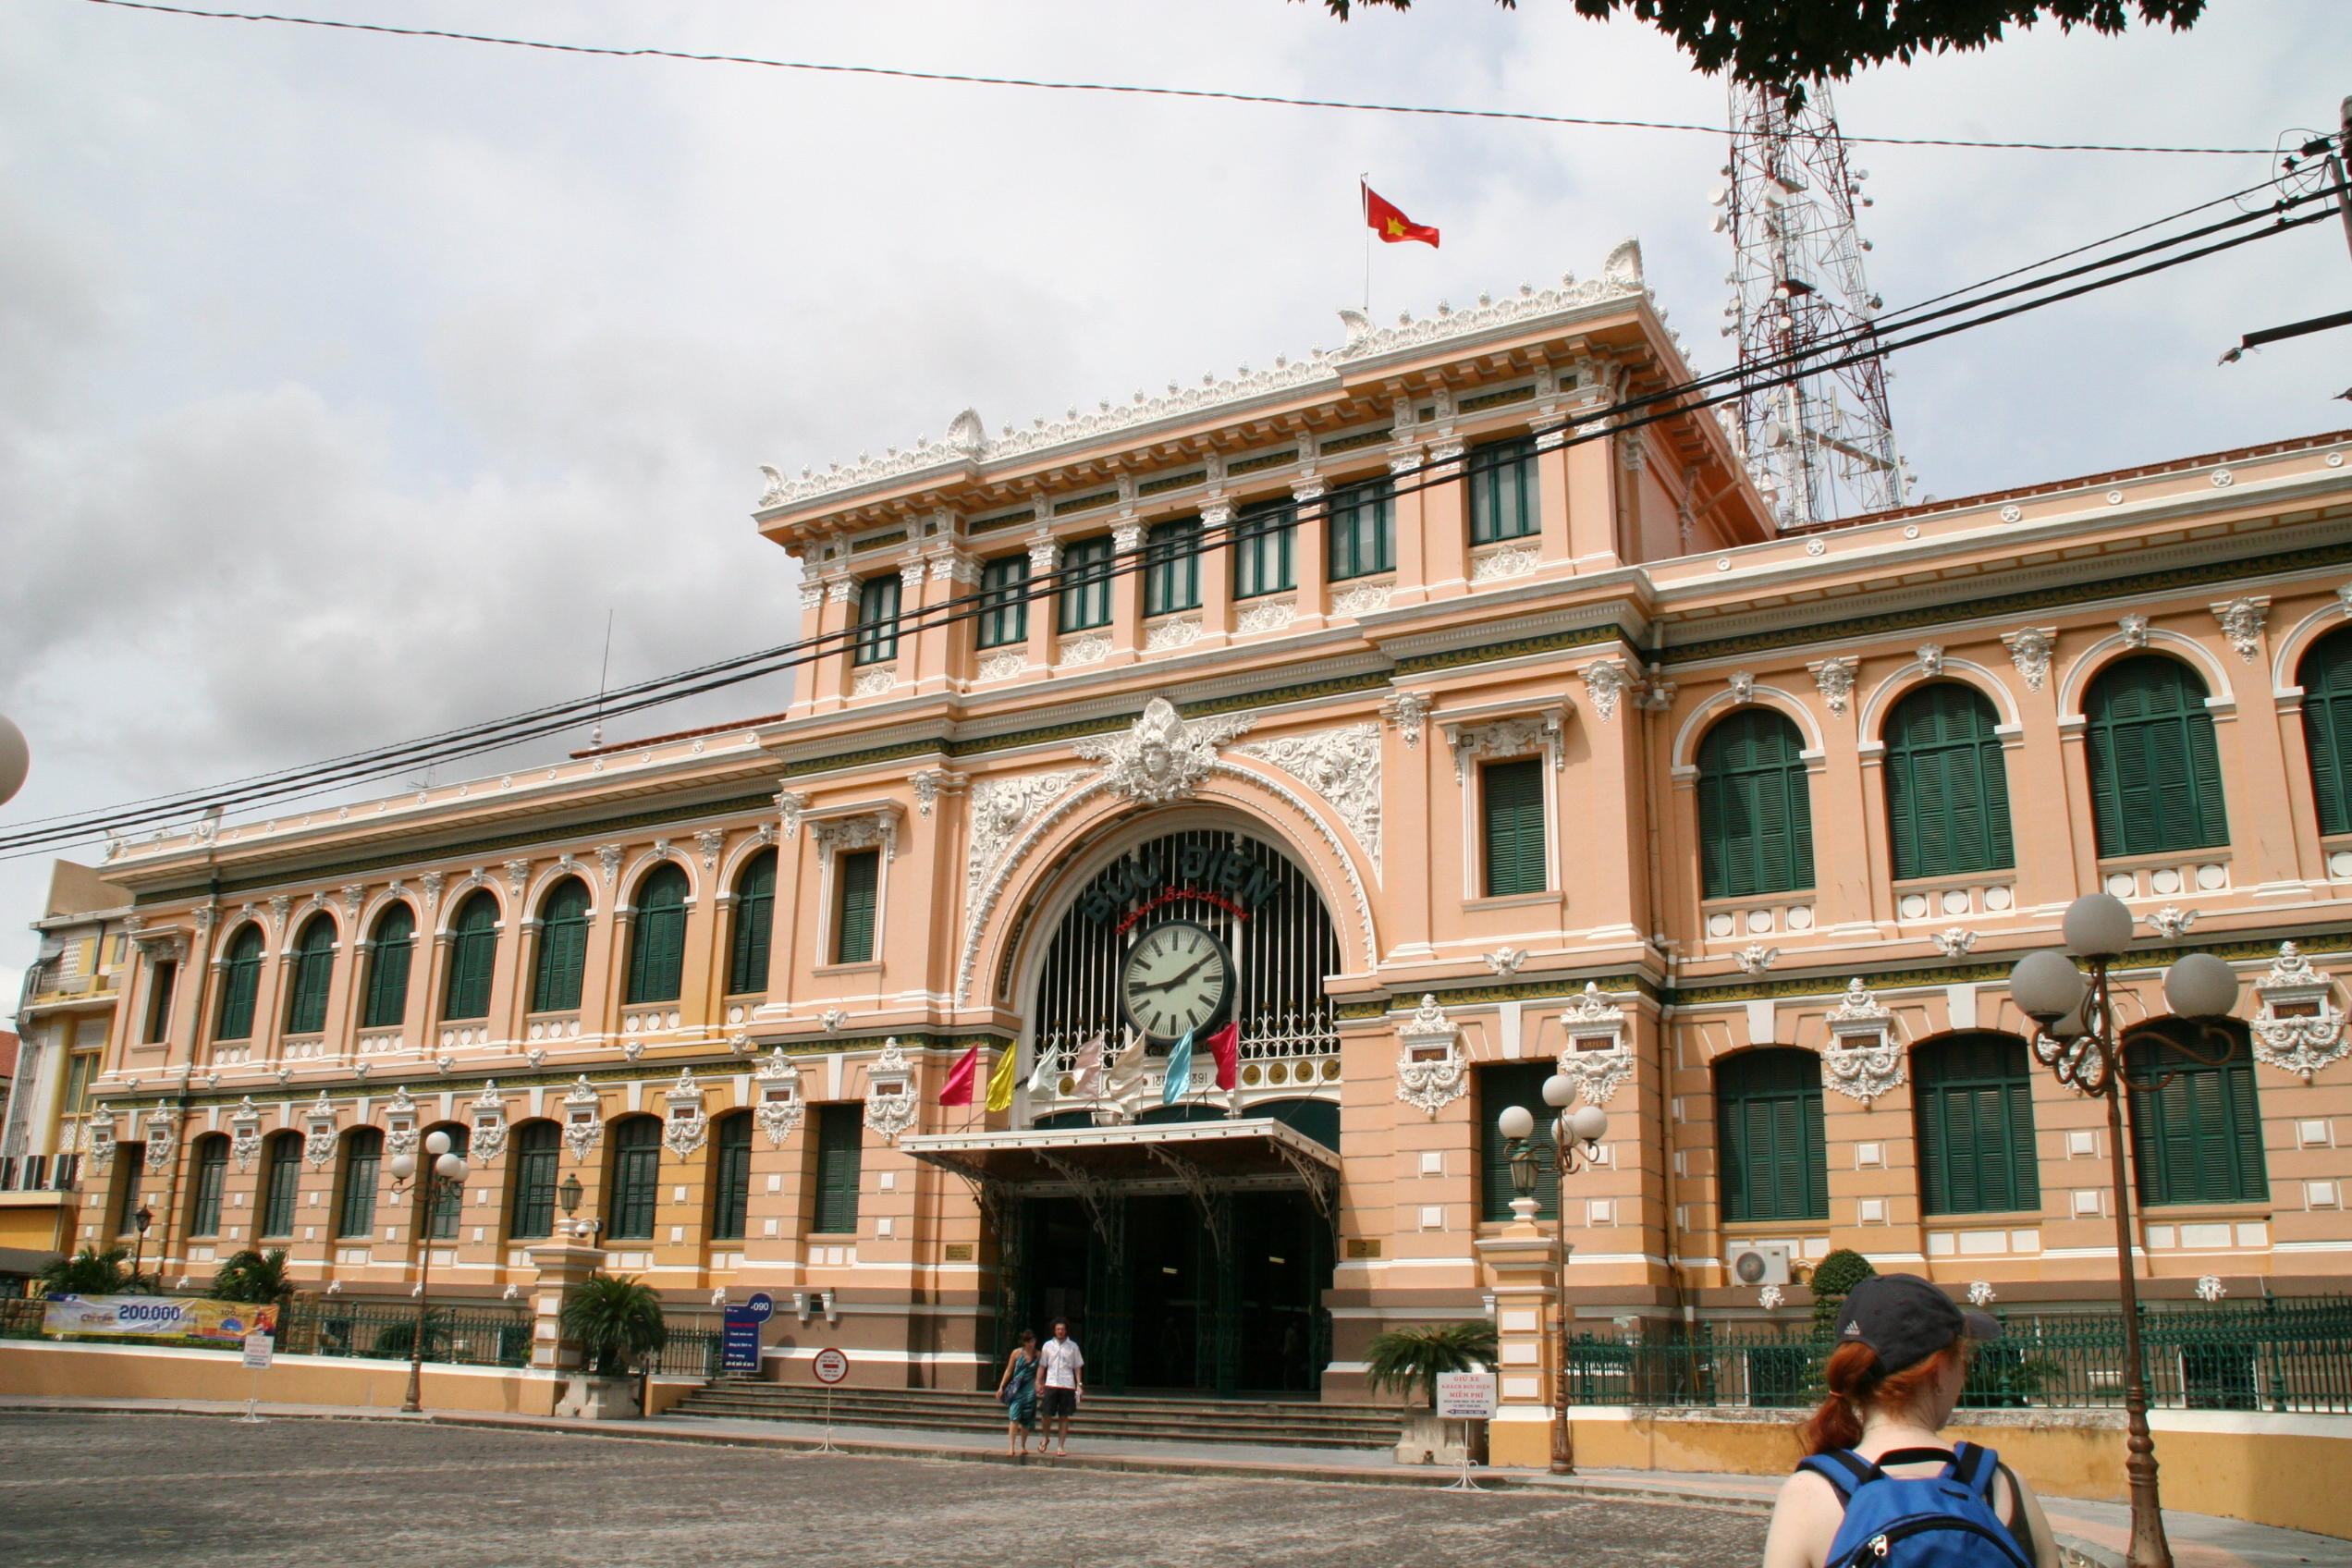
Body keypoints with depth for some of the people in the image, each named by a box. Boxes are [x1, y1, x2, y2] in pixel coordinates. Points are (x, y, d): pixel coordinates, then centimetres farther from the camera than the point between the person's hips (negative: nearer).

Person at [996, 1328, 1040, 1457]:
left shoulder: (1038, 1355, 6)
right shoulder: (1017, 1353, 3)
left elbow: (1040, 1373, 11)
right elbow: (1009, 1371, 7)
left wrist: (1039, 1386, -2)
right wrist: (1001, 1387, 4)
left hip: (1030, 1389, 1)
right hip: (1016, 1388, -1)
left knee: (1026, 1420, 7)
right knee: (1014, 1418, -12)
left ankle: (1023, 1447, 20)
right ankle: (1011, 1448, -16)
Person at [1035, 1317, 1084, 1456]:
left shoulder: (1073, 1346, 6)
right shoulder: (1048, 1345, 8)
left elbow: (1078, 1367, 8)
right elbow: (1042, 1366, 10)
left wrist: (1079, 1385, -1)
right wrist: (1038, 1383, 1)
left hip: (1067, 1386, 0)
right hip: (1051, 1385, 0)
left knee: (1064, 1417, 1)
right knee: (1047, 1415, -2)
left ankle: (1060, 1446, 8)